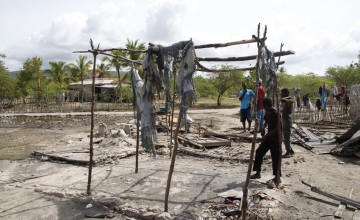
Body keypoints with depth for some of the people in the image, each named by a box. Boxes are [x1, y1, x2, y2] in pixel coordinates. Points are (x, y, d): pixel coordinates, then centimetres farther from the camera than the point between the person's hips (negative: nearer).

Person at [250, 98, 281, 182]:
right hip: (268, 137, 9)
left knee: (275, 157, -2)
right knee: (259, 152, 7)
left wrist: (267, 135, -26)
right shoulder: (267, 113, 6)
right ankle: (258, 173, 17)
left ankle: (277, 177, 11)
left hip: (275, 138, -9)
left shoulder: (276, 114, -18)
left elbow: (278, 128, -22)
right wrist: (263, 129, 3)